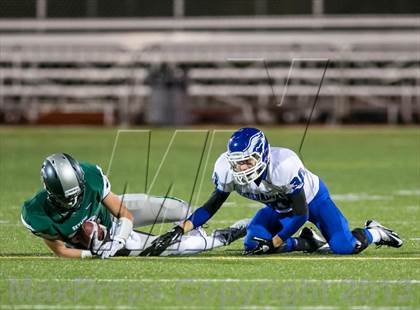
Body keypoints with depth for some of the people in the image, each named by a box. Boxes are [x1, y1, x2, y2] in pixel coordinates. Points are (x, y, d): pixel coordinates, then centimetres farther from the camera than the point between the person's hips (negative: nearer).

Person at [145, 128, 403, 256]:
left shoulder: (284, 165, -42)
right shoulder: (227, 169, -27)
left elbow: (301, 213, -33)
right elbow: (212, 207, -15)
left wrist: (273, 243, -33)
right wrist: (179, 231, -27)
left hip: (311, 197, -5)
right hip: (279, 208, 5)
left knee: (345, 247, -22)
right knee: (253, 244, -19)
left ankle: (373, 233, 15)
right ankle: (308, 243, 4)